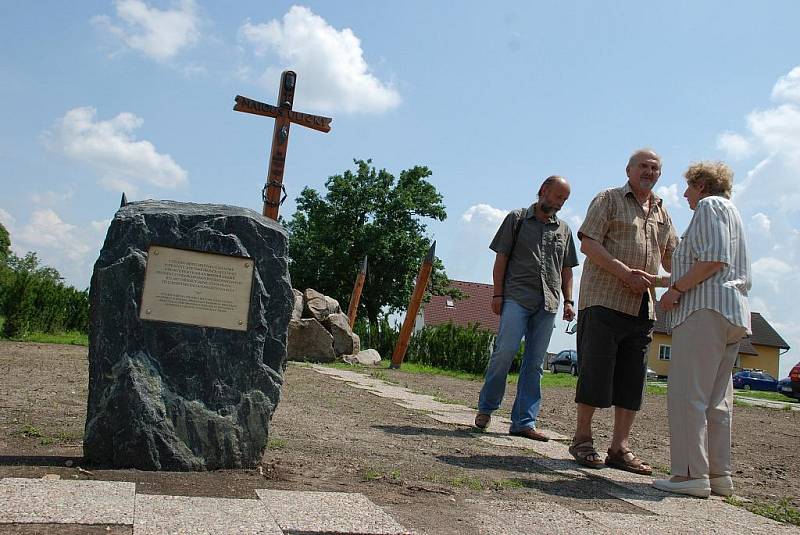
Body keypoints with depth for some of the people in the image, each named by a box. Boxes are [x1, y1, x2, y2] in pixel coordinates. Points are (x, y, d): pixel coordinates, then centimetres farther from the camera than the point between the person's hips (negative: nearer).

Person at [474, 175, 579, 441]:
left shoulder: (564, 230, 20)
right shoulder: (517, 218, 8)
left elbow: (566, 269, 21)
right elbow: (501, 258, 3)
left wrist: (568, 301, 10)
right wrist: (497, 294, -5)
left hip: (548, 303, 4)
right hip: (516, 297, -4)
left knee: (534, 363, 2)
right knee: (505, 352, -13)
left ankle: (524, 421, 5)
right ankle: (486, 407, 5)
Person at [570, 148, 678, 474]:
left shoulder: (662, 212, 22)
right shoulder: (609, 199, 4)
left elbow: (671, 257, 25)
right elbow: (588, 243, -7)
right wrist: (626, 273, -17)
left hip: (643, 306, 6)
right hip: (604, 300, -6)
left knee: (632, 379, 5)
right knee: (595, 371, -5)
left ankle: (620, 448, 11)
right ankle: (582, 439, 9)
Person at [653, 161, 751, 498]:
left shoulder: (709, 205, 0)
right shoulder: (732, 212, 29)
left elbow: (713, 259, -16)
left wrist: (676, 289, -11)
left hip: (705, 309, -10)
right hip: (734, 311, 10)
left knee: (687, 394, -11)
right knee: (716, 399, 9)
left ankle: (691, 474, -14)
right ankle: (718, 474, 10)